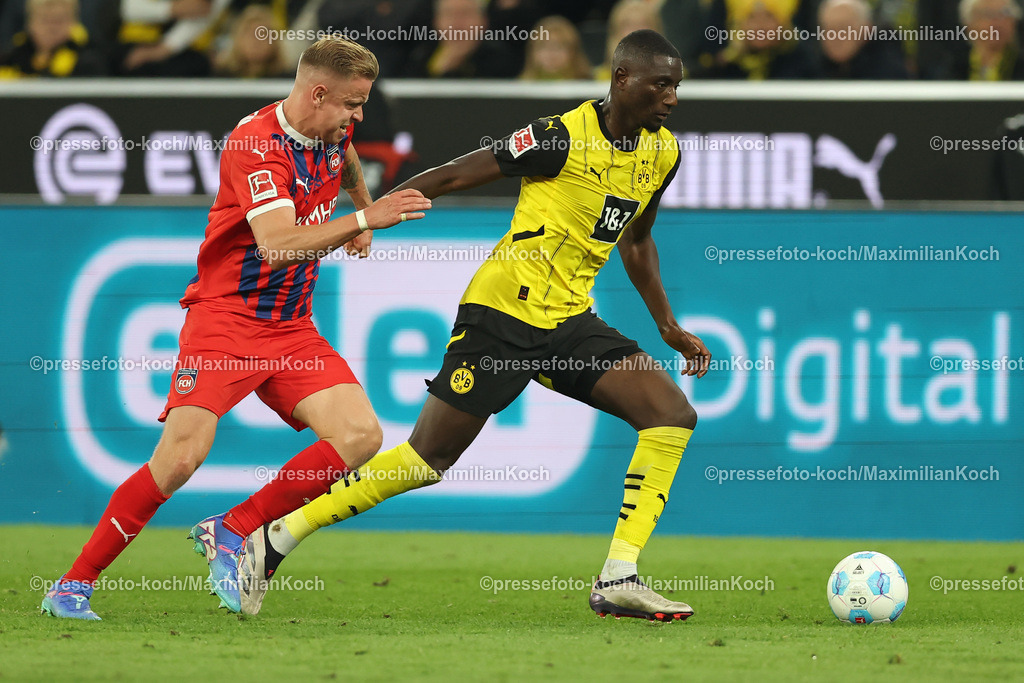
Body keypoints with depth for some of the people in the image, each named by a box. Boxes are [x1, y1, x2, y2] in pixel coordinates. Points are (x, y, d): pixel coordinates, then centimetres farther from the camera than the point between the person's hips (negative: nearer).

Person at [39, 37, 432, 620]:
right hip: (226, 314, -7)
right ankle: (75, 585, -8)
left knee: (360, 436, -11)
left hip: (292, 329, 8)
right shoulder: (256, 144, -21)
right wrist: (363, 218, -35)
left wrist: (364, 210, 37)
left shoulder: (333, 132, 5)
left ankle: (232, 532, 1)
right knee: (183, 455, -21)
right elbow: (277, 242, -34)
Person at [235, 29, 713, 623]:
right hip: (503, 313, -7)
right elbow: (456, 176, -9)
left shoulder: (662, 153, 7)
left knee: (673, 416, -10)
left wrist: (669, 327, 25)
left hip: (570, 323, 7)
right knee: (427, 458, -7)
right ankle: (277, 537, 5)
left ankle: (620, 579, -11)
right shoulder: (565, 137, -15)